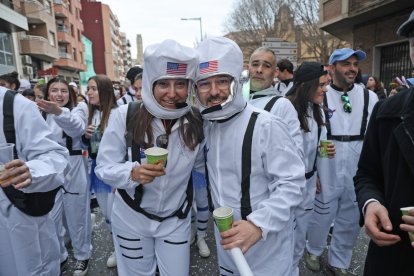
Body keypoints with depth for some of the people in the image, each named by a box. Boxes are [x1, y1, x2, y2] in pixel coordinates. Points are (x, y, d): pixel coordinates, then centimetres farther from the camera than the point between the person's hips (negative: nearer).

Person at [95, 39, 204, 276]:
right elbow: (104, 167, -15)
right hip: (132, 217, 0)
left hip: (176, 219, 1)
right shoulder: (125, 116, -21)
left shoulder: (197, 122, -14)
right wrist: (133, 173, -32)